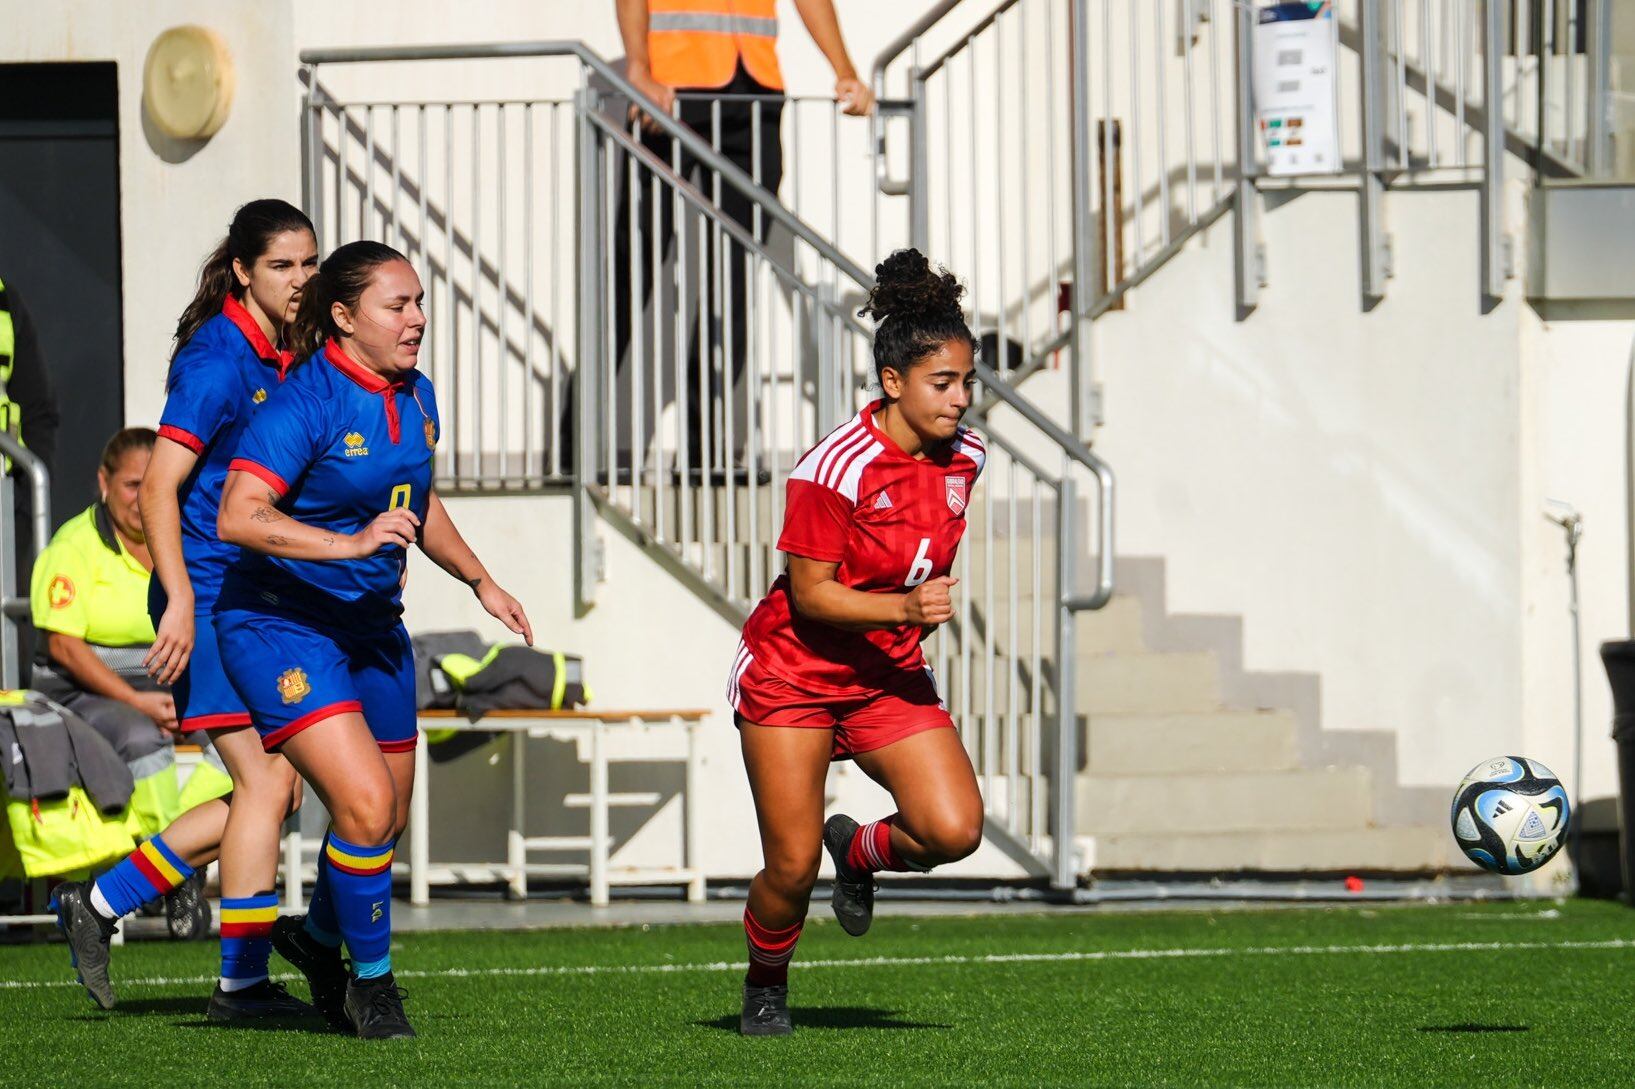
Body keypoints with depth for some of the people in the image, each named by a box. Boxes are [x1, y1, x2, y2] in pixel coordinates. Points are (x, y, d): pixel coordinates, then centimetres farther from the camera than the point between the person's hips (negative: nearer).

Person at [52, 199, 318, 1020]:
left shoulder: (285, 360, 12)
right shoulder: (218, 359, -13)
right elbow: (158, 489, -18)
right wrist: (180, 600, -26)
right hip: (212, 600, -9)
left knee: (269, 790, 9)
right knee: (267, 782, -11)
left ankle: (100, 903, 17)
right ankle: (243, 983, -3)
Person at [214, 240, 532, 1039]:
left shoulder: (414, 398, 5)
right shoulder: (304, 403, -20)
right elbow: (238, 516, -30)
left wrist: (480, 581, 21)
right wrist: (347, 544, -37)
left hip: (371, 624, 8)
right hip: (283, 624, -8)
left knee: (389, 818, 15)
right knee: (364, 804, -19)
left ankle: (318, 938, 43)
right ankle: (371, 976, 2)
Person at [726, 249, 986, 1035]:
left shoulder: (963, 458, -2)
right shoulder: (837, 468, -22)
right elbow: (809, 592, -20)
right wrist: (903, 607, -31)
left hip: (889, 675, 5)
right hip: (792, 670, -5)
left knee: (955, 831, -15)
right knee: (793, 867, -5)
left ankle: (859, 850, 18)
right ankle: (765, 987, 25)